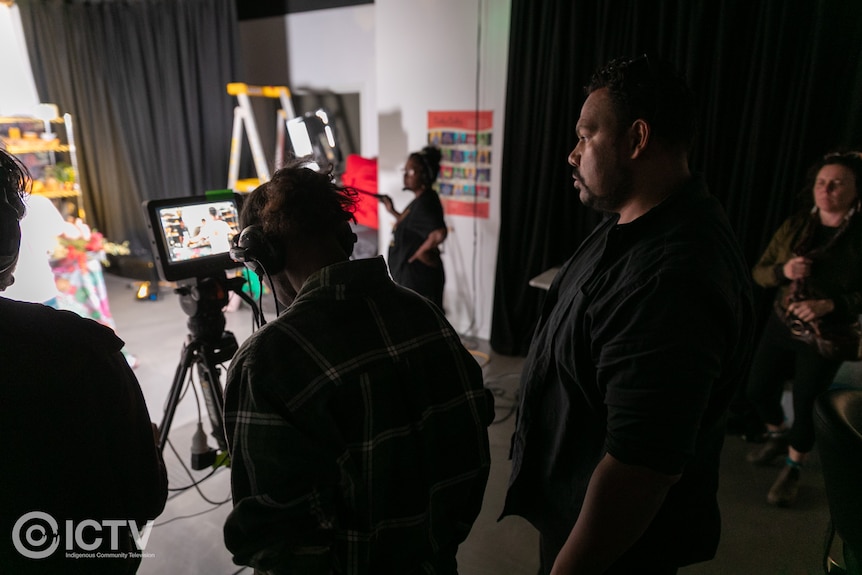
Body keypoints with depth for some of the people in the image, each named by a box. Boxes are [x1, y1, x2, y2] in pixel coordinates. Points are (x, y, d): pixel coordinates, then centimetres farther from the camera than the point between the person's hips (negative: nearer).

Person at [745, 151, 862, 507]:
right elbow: (759, 272, 0)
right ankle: (778, 434, 44)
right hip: (780, 325, 4)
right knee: (758, 389, 12)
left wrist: (830, 304, -28)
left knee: (806, 406, 7)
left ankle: (792, 470, 30)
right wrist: (783, 270, -21)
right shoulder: (795, 226, -1)